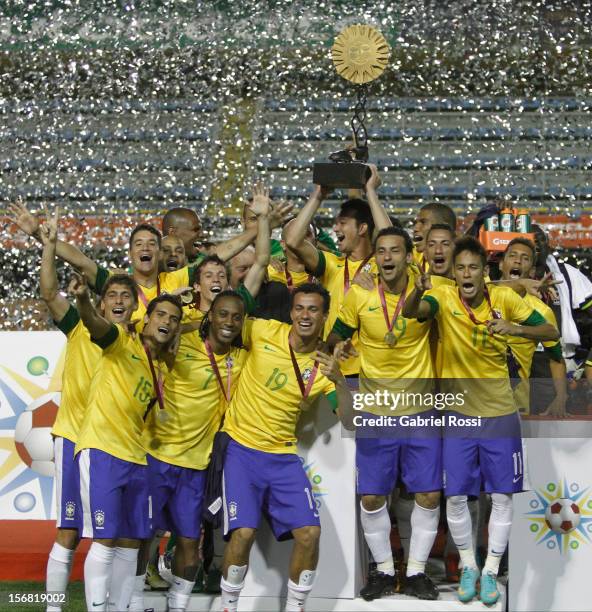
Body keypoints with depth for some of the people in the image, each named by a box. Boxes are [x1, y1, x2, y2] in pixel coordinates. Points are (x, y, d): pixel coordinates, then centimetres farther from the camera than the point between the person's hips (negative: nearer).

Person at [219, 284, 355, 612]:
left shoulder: (324, 365, 0)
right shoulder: (264, 331, -6)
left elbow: (350, 422, -7)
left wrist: (339, 382, -21)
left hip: (283, 456, 3)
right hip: (241, 448, -3)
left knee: (310, 532, -7)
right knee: (243, 532, -18)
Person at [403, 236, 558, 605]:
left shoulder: (504, 299, -9)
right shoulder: (444, 299, -12)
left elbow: (552, 332, -8)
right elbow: (410, 311, -31)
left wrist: (515, 328, -27)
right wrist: (418, 292, -55)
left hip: (500, 414, 1)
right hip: (458, 414, 0)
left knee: (502, 496, 4)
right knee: (456, 496, 1)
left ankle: (490, 572, 18)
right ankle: (468, 566, 22)